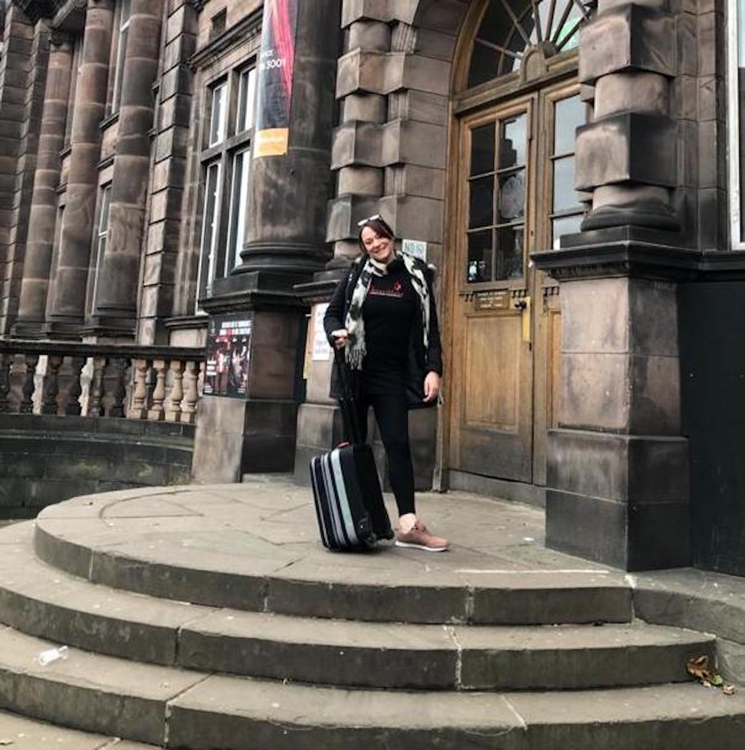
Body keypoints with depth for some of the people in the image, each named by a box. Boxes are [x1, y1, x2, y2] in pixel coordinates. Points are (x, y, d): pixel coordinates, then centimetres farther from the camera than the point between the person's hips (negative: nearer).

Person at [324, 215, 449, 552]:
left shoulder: (416, 275, 4)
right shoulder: (357, 273, 5)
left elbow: (429, 327, 2)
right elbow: (331, 313, 8)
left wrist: (433, 369, -8)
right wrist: (337, 333, -15)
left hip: (392, 375, -1)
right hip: (355, 371, 1)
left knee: (398, 444, -5)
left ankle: (408, 525, -4)